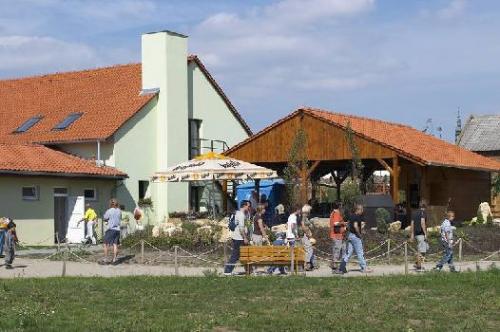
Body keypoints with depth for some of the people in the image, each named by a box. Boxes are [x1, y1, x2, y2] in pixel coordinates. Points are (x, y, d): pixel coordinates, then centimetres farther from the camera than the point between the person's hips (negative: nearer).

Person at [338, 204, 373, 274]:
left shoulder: (351, 216, 12)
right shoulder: (357, 217, -15)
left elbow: (348, 225, 19)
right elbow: (355, 226, -27)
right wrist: (359, 234, -16)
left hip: (350, 235, 9)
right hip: (355, 236, -9)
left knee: (348, 253, 8)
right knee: (360, 253, 1)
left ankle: (342, 268, 4)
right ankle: (364, 268, 8)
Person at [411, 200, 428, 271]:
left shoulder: (414, 212, 14)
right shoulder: (423, 212, -10)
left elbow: (412, 224, 15)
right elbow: (422, 223, -22)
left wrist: (412, 234, 18)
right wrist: (425, 233, -19)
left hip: (416, 233, 9)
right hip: (421, 234, -9)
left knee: (426, 247, 20)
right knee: (421, 250, -3)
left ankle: (417, 263, 18)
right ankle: (418, 266, -1)